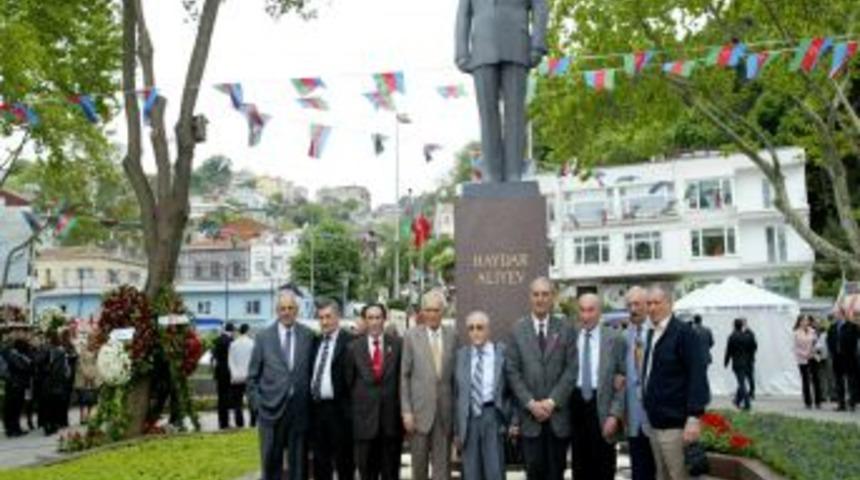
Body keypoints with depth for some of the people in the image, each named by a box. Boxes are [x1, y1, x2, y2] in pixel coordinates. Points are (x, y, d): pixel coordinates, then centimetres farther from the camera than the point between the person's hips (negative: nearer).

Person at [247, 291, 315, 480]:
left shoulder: (308, 336, 2)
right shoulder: (263, 337, 1)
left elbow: (313, 371, 7)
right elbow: (253, 375, 5)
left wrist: (310, 400, 2)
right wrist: (258, 401, -2)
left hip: (300, 409, 0)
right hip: (271, 408, 0)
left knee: (298, 462, 7)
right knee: (271, 461, 9)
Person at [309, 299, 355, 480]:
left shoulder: (349, 341, -9)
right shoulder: (316, 342, 13)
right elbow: (312, 374, 16)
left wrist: (349, 408, -15)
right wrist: (310, 401, 8)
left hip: (338, 410, -6)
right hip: (317, 408, 6)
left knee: (344, 461, 5)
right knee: (320, 460, 13)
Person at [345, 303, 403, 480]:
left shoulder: (397, 345, 2)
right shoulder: (353, 348, 3)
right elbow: (348, 381, 6)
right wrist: (353, 408, 2)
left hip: (391, 417, 0)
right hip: (364, 417, 0)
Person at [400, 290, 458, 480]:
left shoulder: (452, 335, 4)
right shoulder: (412, 336, -1)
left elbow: (456, 373, 8)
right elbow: (404, 376, 0)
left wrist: (457, 407, 4)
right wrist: (406, 411, -5)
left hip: (445, 411, 1)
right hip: (420, 410, -1)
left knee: (443, 464, 5)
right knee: (419, 462, 8)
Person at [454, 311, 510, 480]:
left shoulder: (502, 352, 3)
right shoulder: (461, 355, 9)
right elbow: (456, 393, 8)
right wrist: (456, 428, 7)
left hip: (492, 416, -2)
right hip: (469, 417, 2)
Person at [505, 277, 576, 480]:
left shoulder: (565, 330, 5)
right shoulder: (517, 330, 3)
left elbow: (571, 370, -1)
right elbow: (512, 371, 0)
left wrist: (552, 401, -10)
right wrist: (531, 403, -9)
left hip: (558, 413, 1)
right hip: (529, 414, -1)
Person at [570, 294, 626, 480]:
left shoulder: (615, 339, -2)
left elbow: (623, 379, -3)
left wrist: (615, 414, -11)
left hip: (601, 404, -2)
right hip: (576, 402, 2)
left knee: (604, 465, 6)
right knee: (580, 463, 11)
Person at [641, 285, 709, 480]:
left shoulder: (684, 332, -11)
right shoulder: (652, 334, 13)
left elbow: (697, 376, -16)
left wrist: (694, 417, -21)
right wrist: (649, 411, 12)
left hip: (674, 423, -8)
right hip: (654, 421, 8)